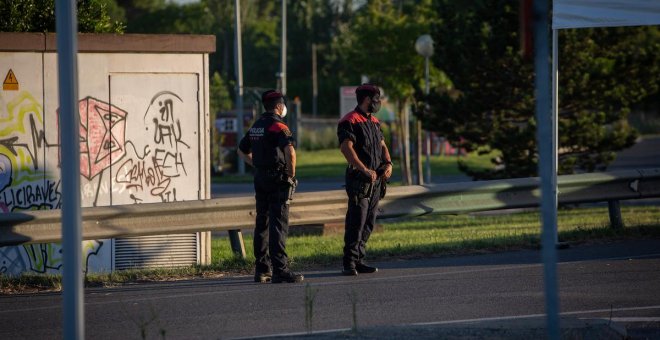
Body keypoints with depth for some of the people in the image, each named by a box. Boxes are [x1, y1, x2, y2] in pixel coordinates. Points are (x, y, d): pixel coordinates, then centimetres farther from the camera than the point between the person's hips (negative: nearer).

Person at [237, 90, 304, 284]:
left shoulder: (255, 127, 12)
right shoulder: (278, 126, -13)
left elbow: (242, 151, 24)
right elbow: (290, 151, -27)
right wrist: (291, 172, -13)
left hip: (260, 179, 7)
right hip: (278, 180, -7)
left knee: (262, 224, 12)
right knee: (278, 225, -9)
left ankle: (261, 269, 14)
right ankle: (280, 270, -13)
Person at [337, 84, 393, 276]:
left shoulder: (374, 122, 18)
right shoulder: (350, 122, -10)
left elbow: (382, 145, 20)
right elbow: (346, 148, -20)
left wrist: (388, 163, -1)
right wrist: (365, 170, -25)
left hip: (376, 180, 9)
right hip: (359, 181, -9)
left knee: (368, 224, 9)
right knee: (356, 223, -11)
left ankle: (359, 261, 14)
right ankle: (349, 264, -10)